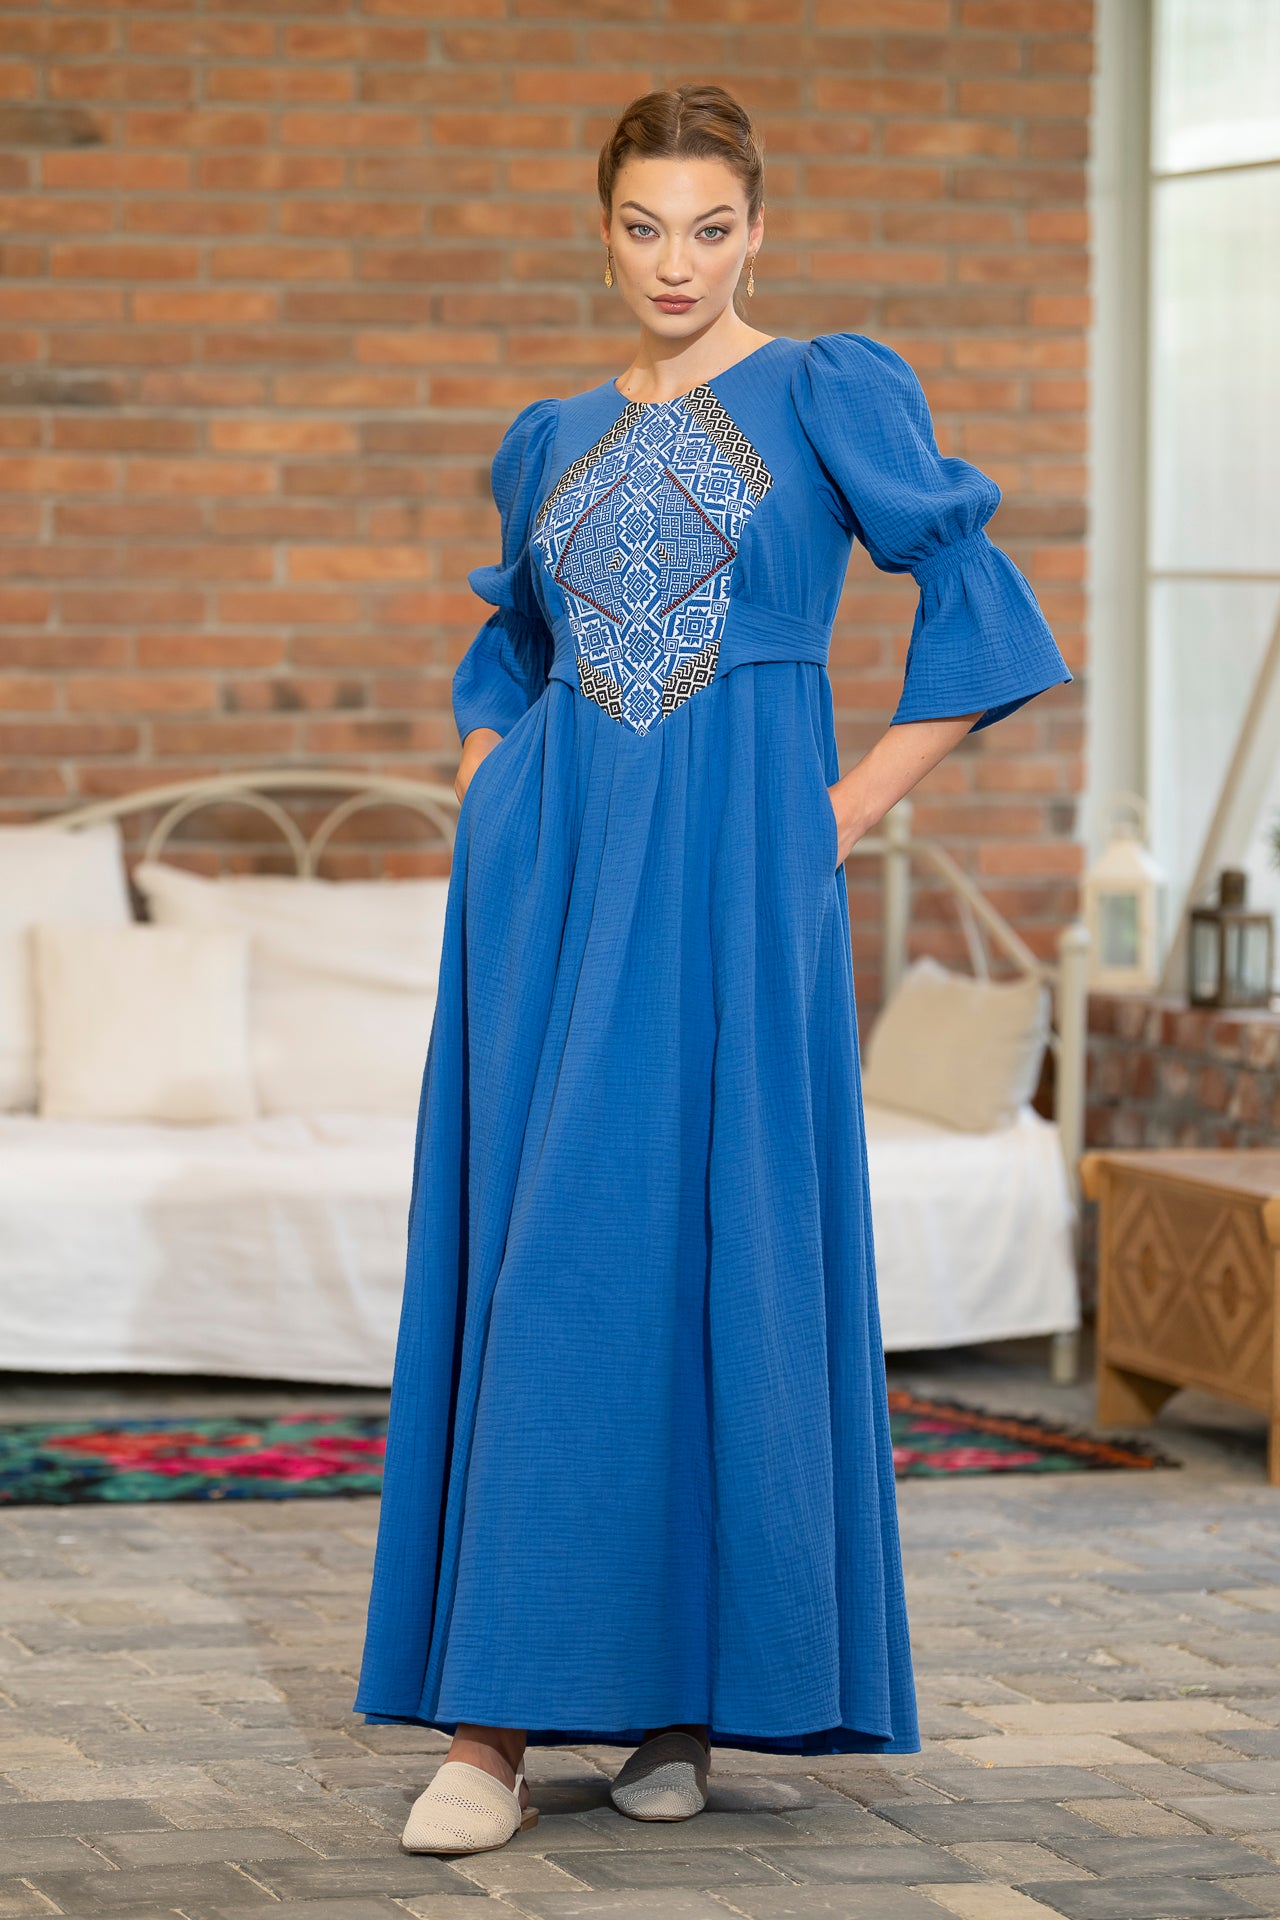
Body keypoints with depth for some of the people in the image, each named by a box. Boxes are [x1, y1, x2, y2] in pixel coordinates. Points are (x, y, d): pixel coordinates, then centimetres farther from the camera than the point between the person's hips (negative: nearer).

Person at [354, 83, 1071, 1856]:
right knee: (524, 1264, -2)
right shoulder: (554, 439, 16)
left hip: (735, 879, -4)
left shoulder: (830, 394, 2)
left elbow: (981, 620, 1)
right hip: (552, 878, 4)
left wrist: (849, 815, -3)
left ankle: (689, 1699, 5)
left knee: (710, 1259, -6)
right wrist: (493, 796, 14)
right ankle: (494, 1726, -3)